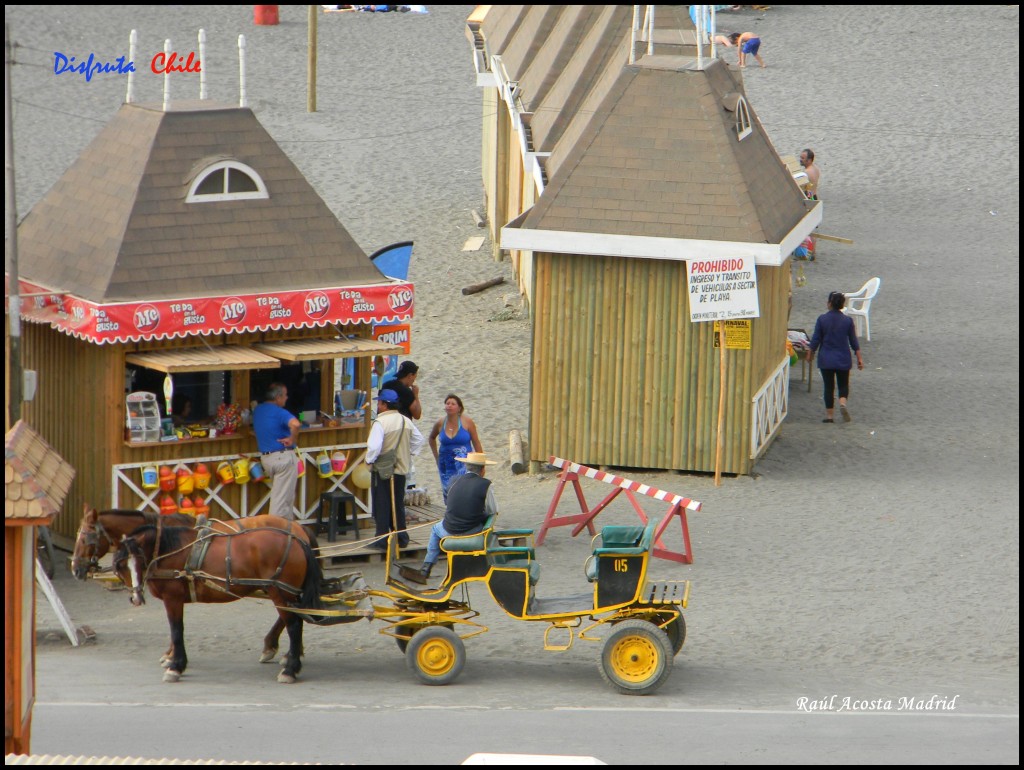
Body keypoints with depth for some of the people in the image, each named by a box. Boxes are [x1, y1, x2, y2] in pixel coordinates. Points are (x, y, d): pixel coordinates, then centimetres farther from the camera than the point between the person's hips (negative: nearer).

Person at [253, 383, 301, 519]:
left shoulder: (257, 411, 10)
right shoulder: (279, 412, -16)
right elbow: (295, 424, -34)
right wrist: (292, 439, -19)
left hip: (265, 457, 8)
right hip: (283, 456, -8)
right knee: (281, 498, -2)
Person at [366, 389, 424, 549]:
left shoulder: (380, 423, -18)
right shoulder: (406, 421, 6)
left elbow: (374, 446, -27)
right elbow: (419, 439, 16)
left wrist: (369, 460, -10)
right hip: (401, 470, 7)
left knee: (381, 506, 1)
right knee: (398, 505, 16)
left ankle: (381, 539, 3)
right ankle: (401, 537, 19)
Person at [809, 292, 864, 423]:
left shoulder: (822, 319, -8)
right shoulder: (848, 320, -5)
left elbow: (815, 340, -3)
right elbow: (854, 341, 0)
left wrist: (811, 355, 12)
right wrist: (859, 358, 9)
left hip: (826, 359, -1)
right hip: (843, 359, 1)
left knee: (829, 386, 7)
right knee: (843, 384, 13)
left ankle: (829, 414, 8)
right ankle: (843, 402, -15)